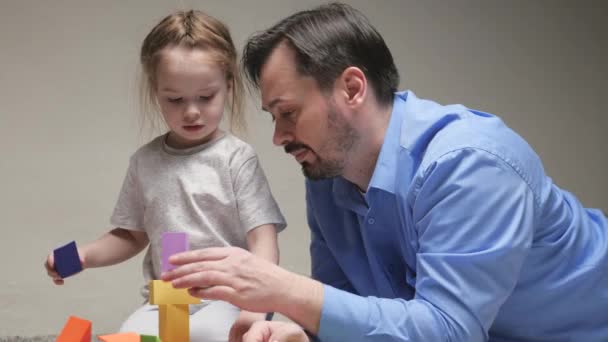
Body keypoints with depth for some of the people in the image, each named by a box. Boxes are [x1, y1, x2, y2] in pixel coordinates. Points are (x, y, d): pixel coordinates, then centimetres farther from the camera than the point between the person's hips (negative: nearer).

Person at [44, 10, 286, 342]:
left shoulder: (237, 158, -6)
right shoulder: (145, 161, 7)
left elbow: (263, 240, -12)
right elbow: (132, 235, 19)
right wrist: (84, 255, 0)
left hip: (228, 299, -3)